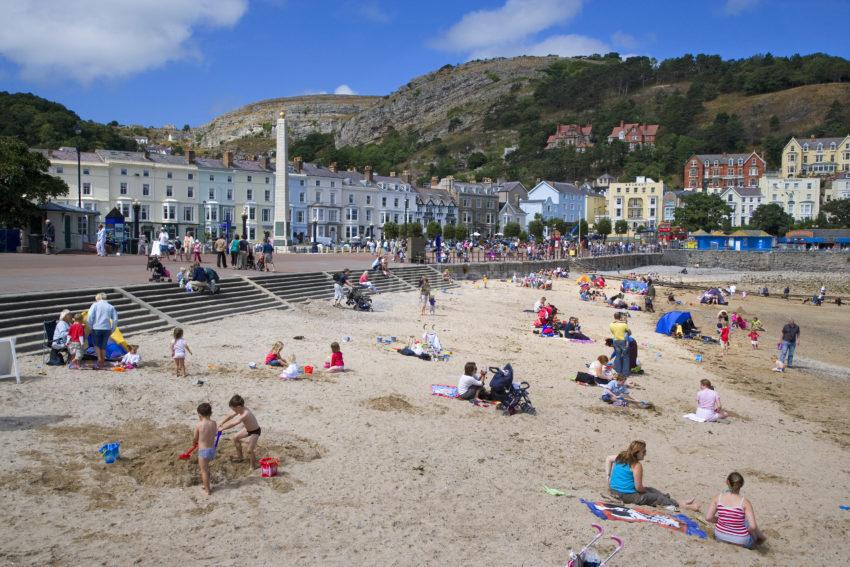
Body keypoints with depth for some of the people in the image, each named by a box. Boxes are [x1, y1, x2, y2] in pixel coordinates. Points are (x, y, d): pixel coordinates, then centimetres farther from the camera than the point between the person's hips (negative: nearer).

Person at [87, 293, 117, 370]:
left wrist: (90, 326, 4)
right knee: (103, 346, 12)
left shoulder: (95, 305, 3)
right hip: (107, 328, 3)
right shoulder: (111, 307, 10)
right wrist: (112, 329, 13)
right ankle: (102, 363, 14)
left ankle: (99, 360, 0)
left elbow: (90, 316, -8)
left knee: (96, 344, 15)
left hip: (96, 328, -3)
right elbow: (115, 319, 6)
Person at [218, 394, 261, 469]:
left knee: (249, 450, -15)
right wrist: (221, 424, 4)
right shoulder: (241, 409, -11)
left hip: (255, 432, -10)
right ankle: (240, 457, 39)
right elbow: (231, 416, 4)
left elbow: (233, 424, -42)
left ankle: (253, 467, 5)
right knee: (236, 438, 23)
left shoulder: (245, 414, -38)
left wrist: (222, 428, -32)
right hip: (248, 429, 10)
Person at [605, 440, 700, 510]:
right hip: (627, 496, -9)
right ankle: (683, 505, -1)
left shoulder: (621, 456, 5)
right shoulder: (637, 465, -19)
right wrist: (645, 490, 3)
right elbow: (638, 488, -18)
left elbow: (608, 459, 21)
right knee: (658, 497, -1)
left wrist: (608, 476, 19)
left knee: (651, 490, 21)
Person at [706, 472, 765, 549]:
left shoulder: (718, 498, -13)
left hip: (720, 537, 2)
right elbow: (753, 526, -26)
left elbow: (708, 518, -12)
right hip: (741, 541, -2)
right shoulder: (745, 502, -20)